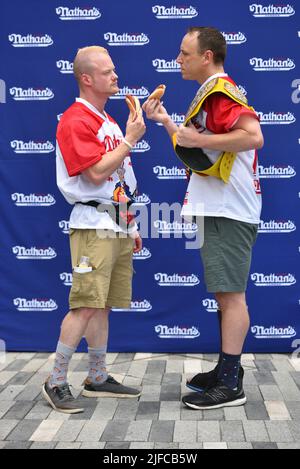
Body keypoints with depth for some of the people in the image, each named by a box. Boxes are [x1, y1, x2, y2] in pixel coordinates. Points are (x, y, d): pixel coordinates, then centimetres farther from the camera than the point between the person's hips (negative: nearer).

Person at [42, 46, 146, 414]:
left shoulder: (109, 121, 20)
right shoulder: (75, 121, -9)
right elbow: (97, 173, -19)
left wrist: (130, 225, 21)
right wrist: (130, 140, -11)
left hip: (117, 227, 9)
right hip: (93, 227, -9)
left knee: (103, 305, 11)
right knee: (86, 306, -11)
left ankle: (97, 379, 20)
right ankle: (56, 382, 0)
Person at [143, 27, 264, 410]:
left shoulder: (220, 90, -12)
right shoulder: (209, 94, 20)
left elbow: (254, 135, -27)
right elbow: (193, 152, 24)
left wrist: (199, 139, -22)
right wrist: (166, 121, 16)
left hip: (229, 211, -10)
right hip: (217, 209, 10)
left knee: (230, 293, -6)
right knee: (225, 293, 14)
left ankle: (230, 385, 1)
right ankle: (227, 368, 25)